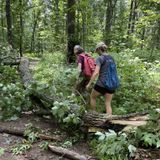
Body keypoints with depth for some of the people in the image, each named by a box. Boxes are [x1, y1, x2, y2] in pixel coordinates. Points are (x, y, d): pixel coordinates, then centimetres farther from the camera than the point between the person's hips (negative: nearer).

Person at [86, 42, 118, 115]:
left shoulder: (99, 58, -8)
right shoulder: (111, 58, 13)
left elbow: (96, 73, -17)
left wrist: (89, 84, -12)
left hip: (101, 83, -5)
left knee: (92, 97, 21)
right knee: (108, 104, 9)